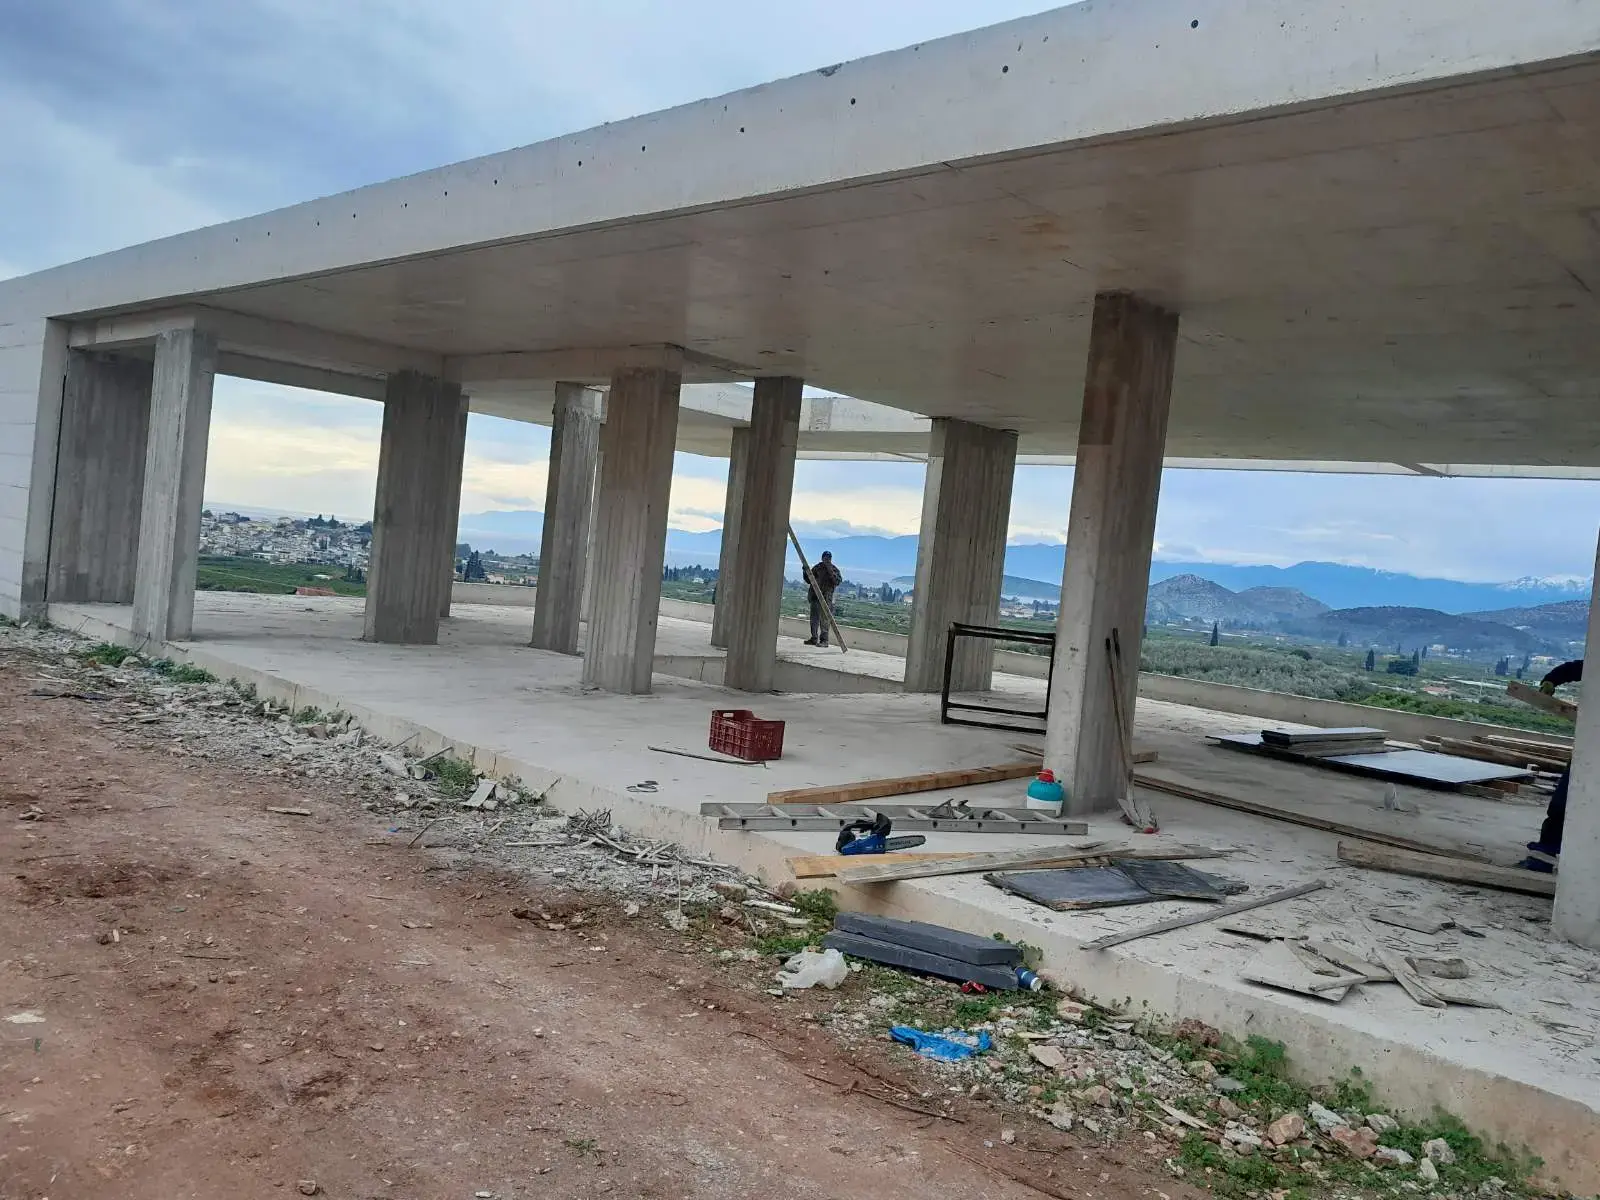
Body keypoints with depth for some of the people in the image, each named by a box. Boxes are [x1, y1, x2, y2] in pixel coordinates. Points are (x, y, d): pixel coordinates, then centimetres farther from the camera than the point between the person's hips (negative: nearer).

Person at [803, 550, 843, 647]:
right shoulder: (817, 568, 14)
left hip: (826, 598, -5)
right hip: (815, 596, 5)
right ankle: (814, 638, 17)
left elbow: (838, 581, -14)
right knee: (814, 619, 9)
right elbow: (809, 580, 20)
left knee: (824, 620, -7)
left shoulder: (834, 569, 0)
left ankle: (824, 640, -4)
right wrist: (806, 572, 3)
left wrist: (831, 571, -20)